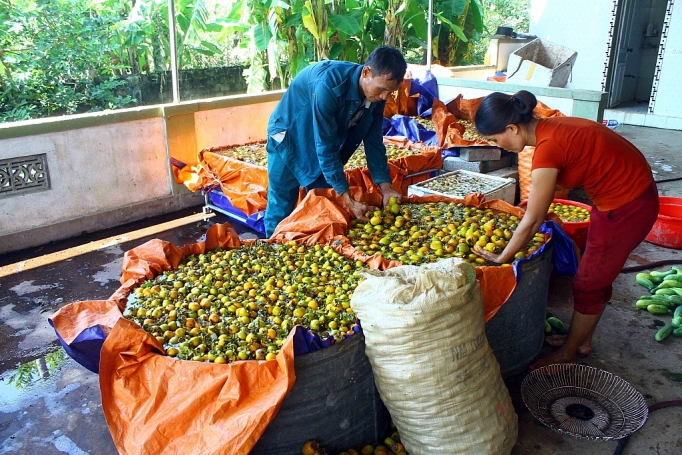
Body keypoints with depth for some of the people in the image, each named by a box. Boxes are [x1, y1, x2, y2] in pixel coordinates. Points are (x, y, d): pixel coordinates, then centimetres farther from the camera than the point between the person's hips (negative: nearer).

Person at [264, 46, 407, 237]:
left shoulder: (376, 93, -16)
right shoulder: (329, 85, -37)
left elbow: (374, 141, -6)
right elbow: (325, 148, -35)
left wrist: (386, 188, -15)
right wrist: (349, 201, -35)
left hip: (328, 144, 6)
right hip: (289, 139, -6)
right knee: (281, 207, -2)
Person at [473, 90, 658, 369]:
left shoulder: (547, 148, -28)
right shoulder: (549, 127, -2)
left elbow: (532, 221, -19)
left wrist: (502, 259, -9)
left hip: (627, 207, -9)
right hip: (628, 194, 9)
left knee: (589, 283, 5)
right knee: (597, 276, 20)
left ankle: (567, 354, 23)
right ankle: (582, 340, 37)